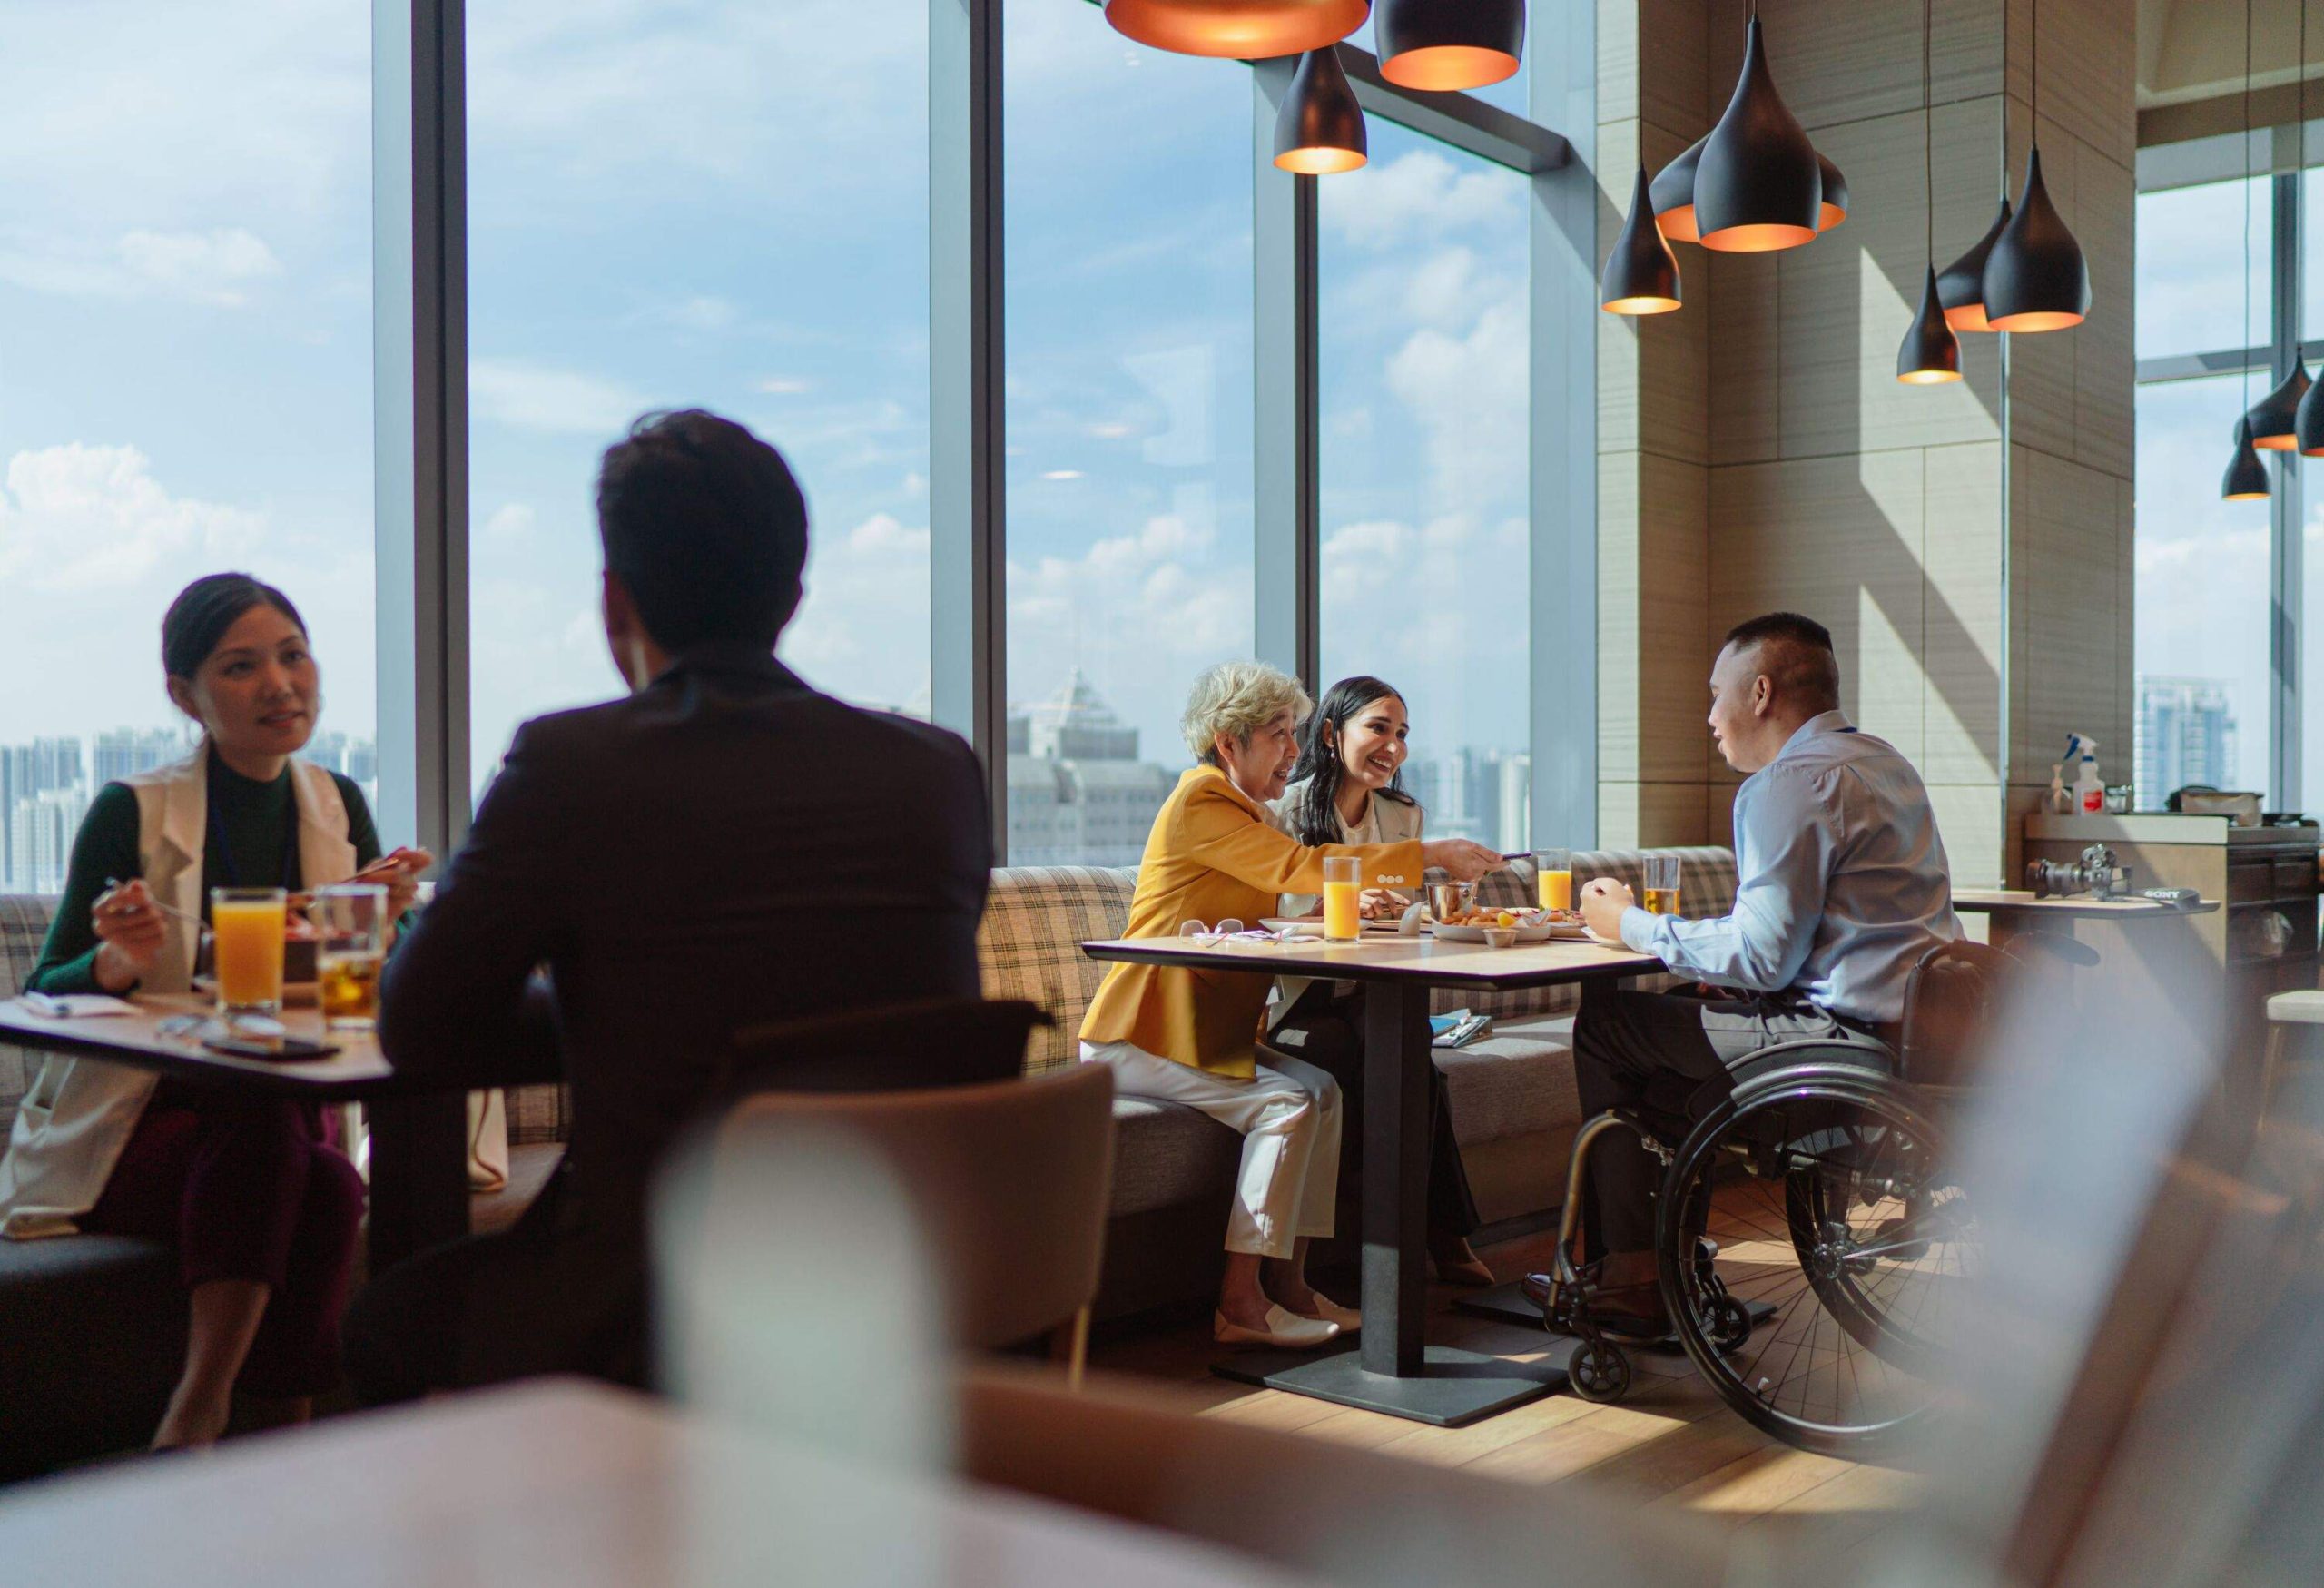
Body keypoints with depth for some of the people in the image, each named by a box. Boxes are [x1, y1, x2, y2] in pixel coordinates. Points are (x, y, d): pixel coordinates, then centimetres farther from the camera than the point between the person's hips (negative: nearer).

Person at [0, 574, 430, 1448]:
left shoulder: (337, 805, 7)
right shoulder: (131, 813, -6)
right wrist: (116, 966, -24)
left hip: (289, 1120, 4)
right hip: (129, 1130, -3)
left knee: (330, 1188, -30)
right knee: (266, 1134, -35)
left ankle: (196, 1415, -15)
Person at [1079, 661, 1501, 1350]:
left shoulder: (1240, 808, 17)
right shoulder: (1200, 804, -15)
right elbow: (1300, 866, -25)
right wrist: (1430, 855, -23)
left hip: (1206, 1030, 9)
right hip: (1134, 1040, -9)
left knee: (1320, 1091, -6)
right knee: (1286, 1105, -21)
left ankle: (1287, 1282, -2)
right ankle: (1240, 1302, -15)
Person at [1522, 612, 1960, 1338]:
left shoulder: (1793, 781, -14)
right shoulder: (1881, 760, 18)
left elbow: (1763, 957, -18)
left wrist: (1633, 925, -5)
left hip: (1851, 1038, -10)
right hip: (1910, 1027, 11)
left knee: (1604, 1024, 0)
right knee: (1671, 1015, 21)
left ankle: (1630, 1279, 10)